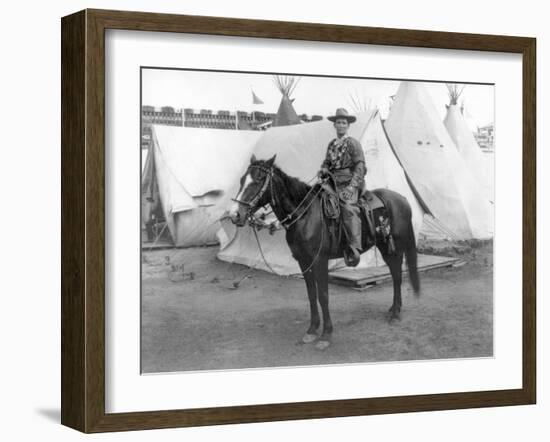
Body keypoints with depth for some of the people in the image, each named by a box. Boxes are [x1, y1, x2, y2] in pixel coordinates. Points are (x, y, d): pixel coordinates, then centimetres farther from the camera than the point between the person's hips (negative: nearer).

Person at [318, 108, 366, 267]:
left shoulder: (353, 143, -1)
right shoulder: (332, 144, 17)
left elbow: (360, 167, -8)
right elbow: (327, 162, 26)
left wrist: (352, 187, -20)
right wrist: (324, 170, 1)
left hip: (350, 183, -8)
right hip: (334, 182, 8)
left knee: (348, 207, -29)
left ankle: (354, 249, -38)